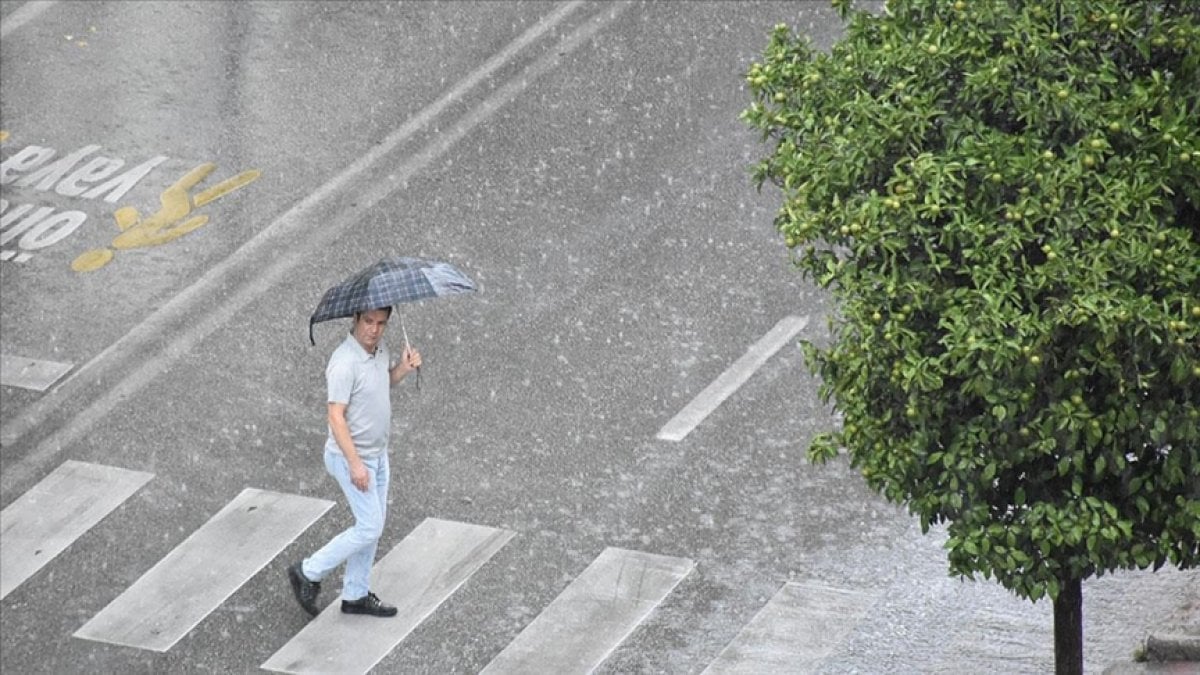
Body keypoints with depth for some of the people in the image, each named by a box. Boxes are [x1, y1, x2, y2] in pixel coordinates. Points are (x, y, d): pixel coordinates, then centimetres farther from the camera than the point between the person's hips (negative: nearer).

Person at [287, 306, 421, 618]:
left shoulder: (379, 348, 0)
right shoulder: (345, 363, -27)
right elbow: (336, 417, -27)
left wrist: (402, 368, -2)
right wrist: (355, 464, -27)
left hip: (377, 453, 9)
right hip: (351, 456, -9)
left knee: (372, 526, 15)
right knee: (369, 528, -4)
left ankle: (355, 595, 28)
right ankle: (309, 573, 11)